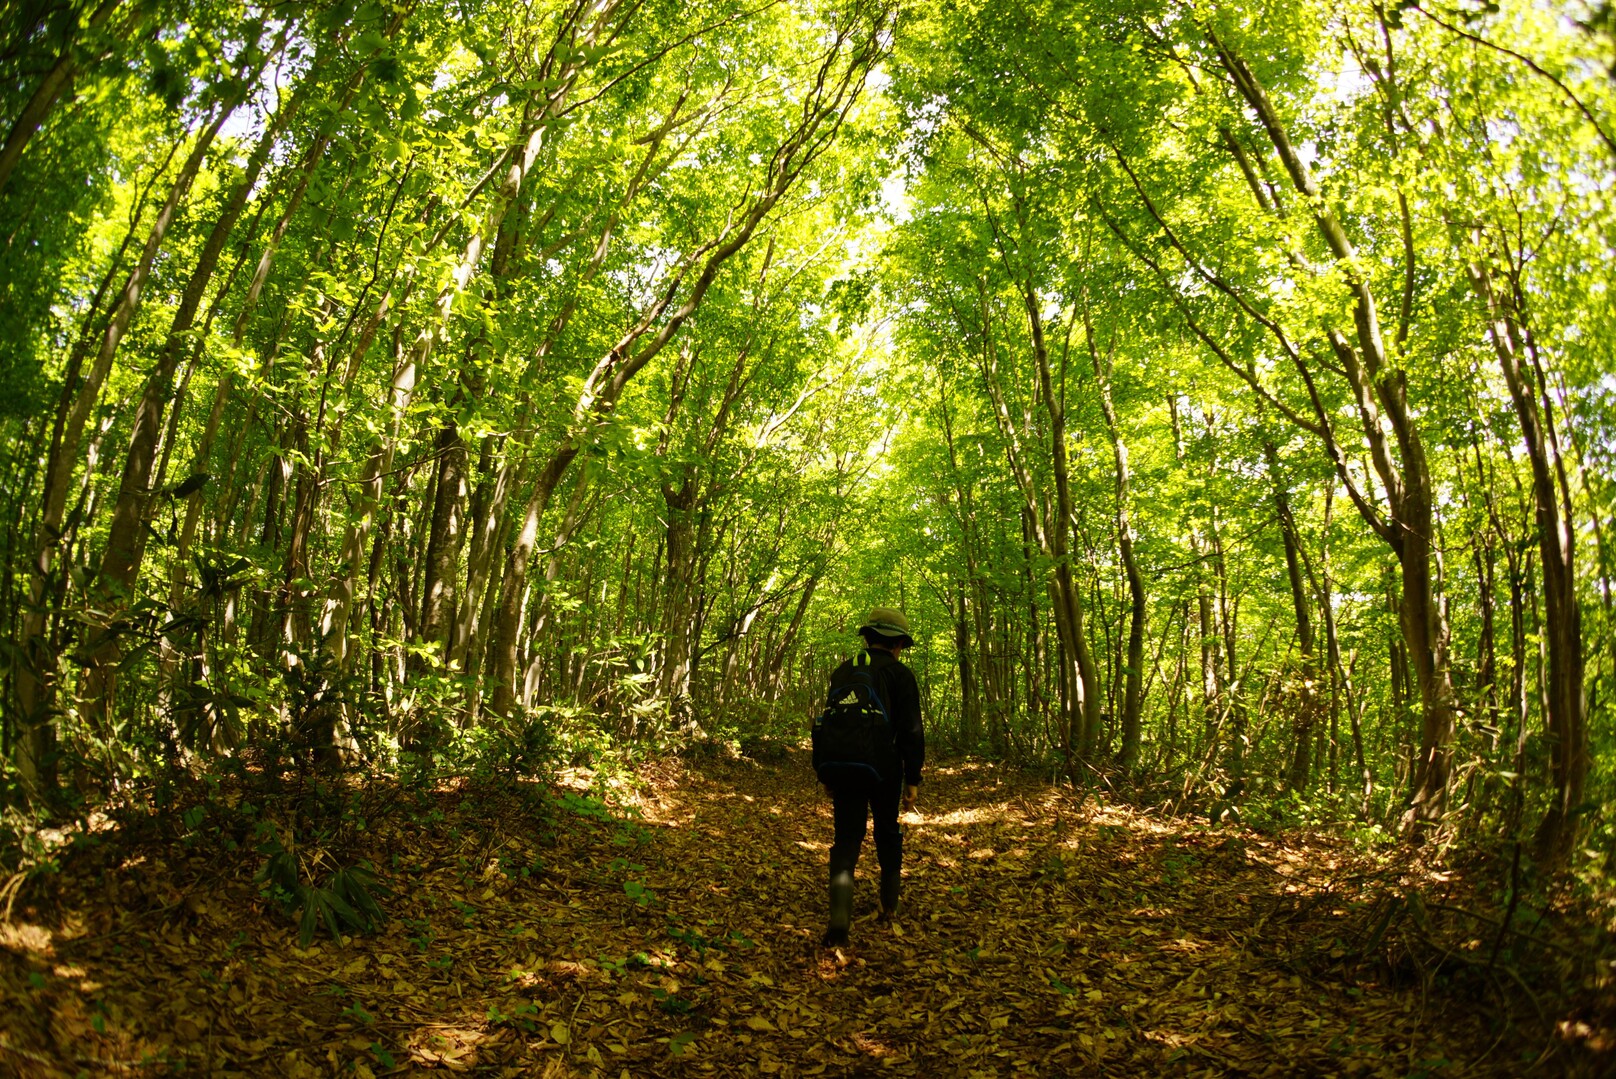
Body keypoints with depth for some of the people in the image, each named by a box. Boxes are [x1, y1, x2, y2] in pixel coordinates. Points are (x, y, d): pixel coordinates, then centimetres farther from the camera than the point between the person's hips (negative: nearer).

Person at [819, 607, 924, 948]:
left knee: (846, 838, 1)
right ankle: (889, 907, 32)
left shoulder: (842, 671, 11)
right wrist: (912, 780, -6)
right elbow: (912, 731, -10)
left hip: (845, 769, 3)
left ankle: (840, 917, -18)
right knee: (888, 835, 18)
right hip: (884, 771, -2)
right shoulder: (900, 674, -4)